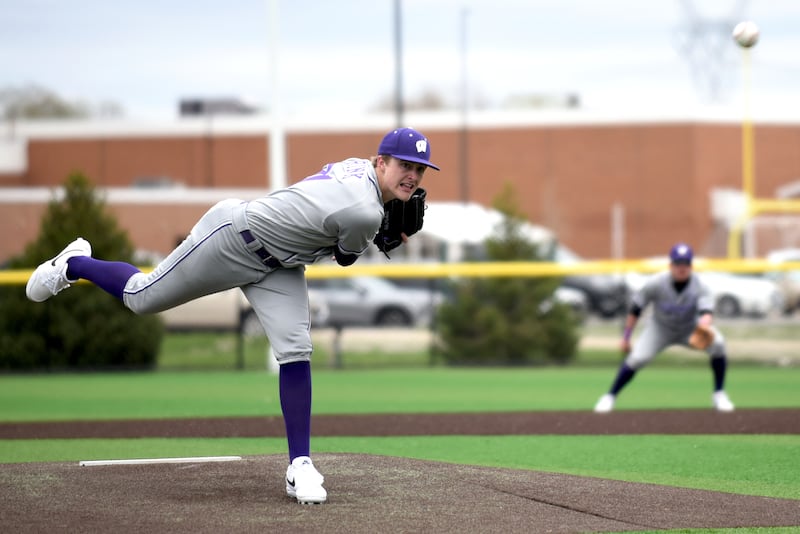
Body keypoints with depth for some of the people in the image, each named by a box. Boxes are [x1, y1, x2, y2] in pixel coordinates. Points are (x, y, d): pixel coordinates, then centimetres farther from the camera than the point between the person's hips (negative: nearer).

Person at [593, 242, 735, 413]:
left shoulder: (699, 287, -26)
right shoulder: (657, 284, -25)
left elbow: (706, 312, -43)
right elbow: (635, 309, -14)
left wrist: (704, 326, -66)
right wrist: (625, 338, -11)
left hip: (690, 329, 1)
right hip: (660, 329, 0)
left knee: (717, 343, -25)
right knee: (637, 358, -22)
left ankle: (719, 394, -8)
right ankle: (610, 397, 0)